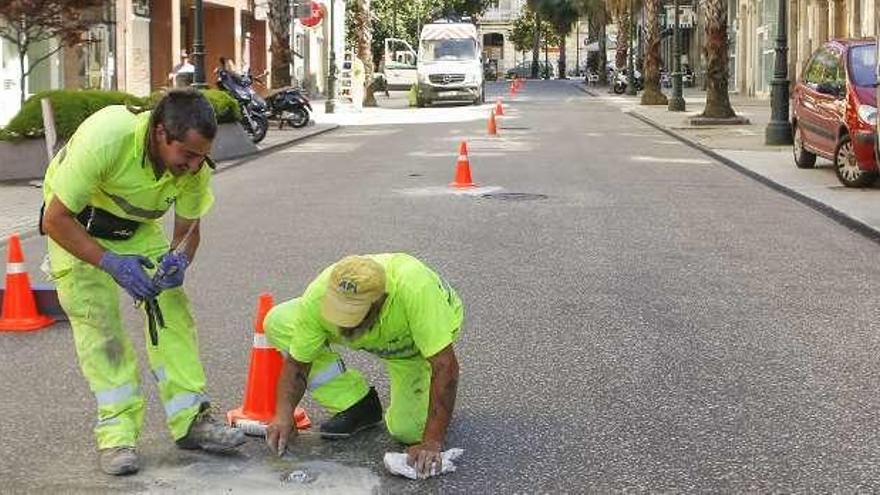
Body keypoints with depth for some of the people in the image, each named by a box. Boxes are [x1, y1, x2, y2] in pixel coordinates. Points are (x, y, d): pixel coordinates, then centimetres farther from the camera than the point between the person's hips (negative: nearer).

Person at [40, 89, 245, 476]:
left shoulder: (195, 163, -25)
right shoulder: (104, 138, -40)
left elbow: (188, 228, -8)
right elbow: (56, 220, -32)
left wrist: (180, 258, -31)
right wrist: (111, 263, -41)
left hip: (138, 226, 4)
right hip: (75, 223, -4)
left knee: (172, 307, -7)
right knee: (97, 318, -15)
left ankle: (190, 420, -2)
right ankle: (116, 433, -11)